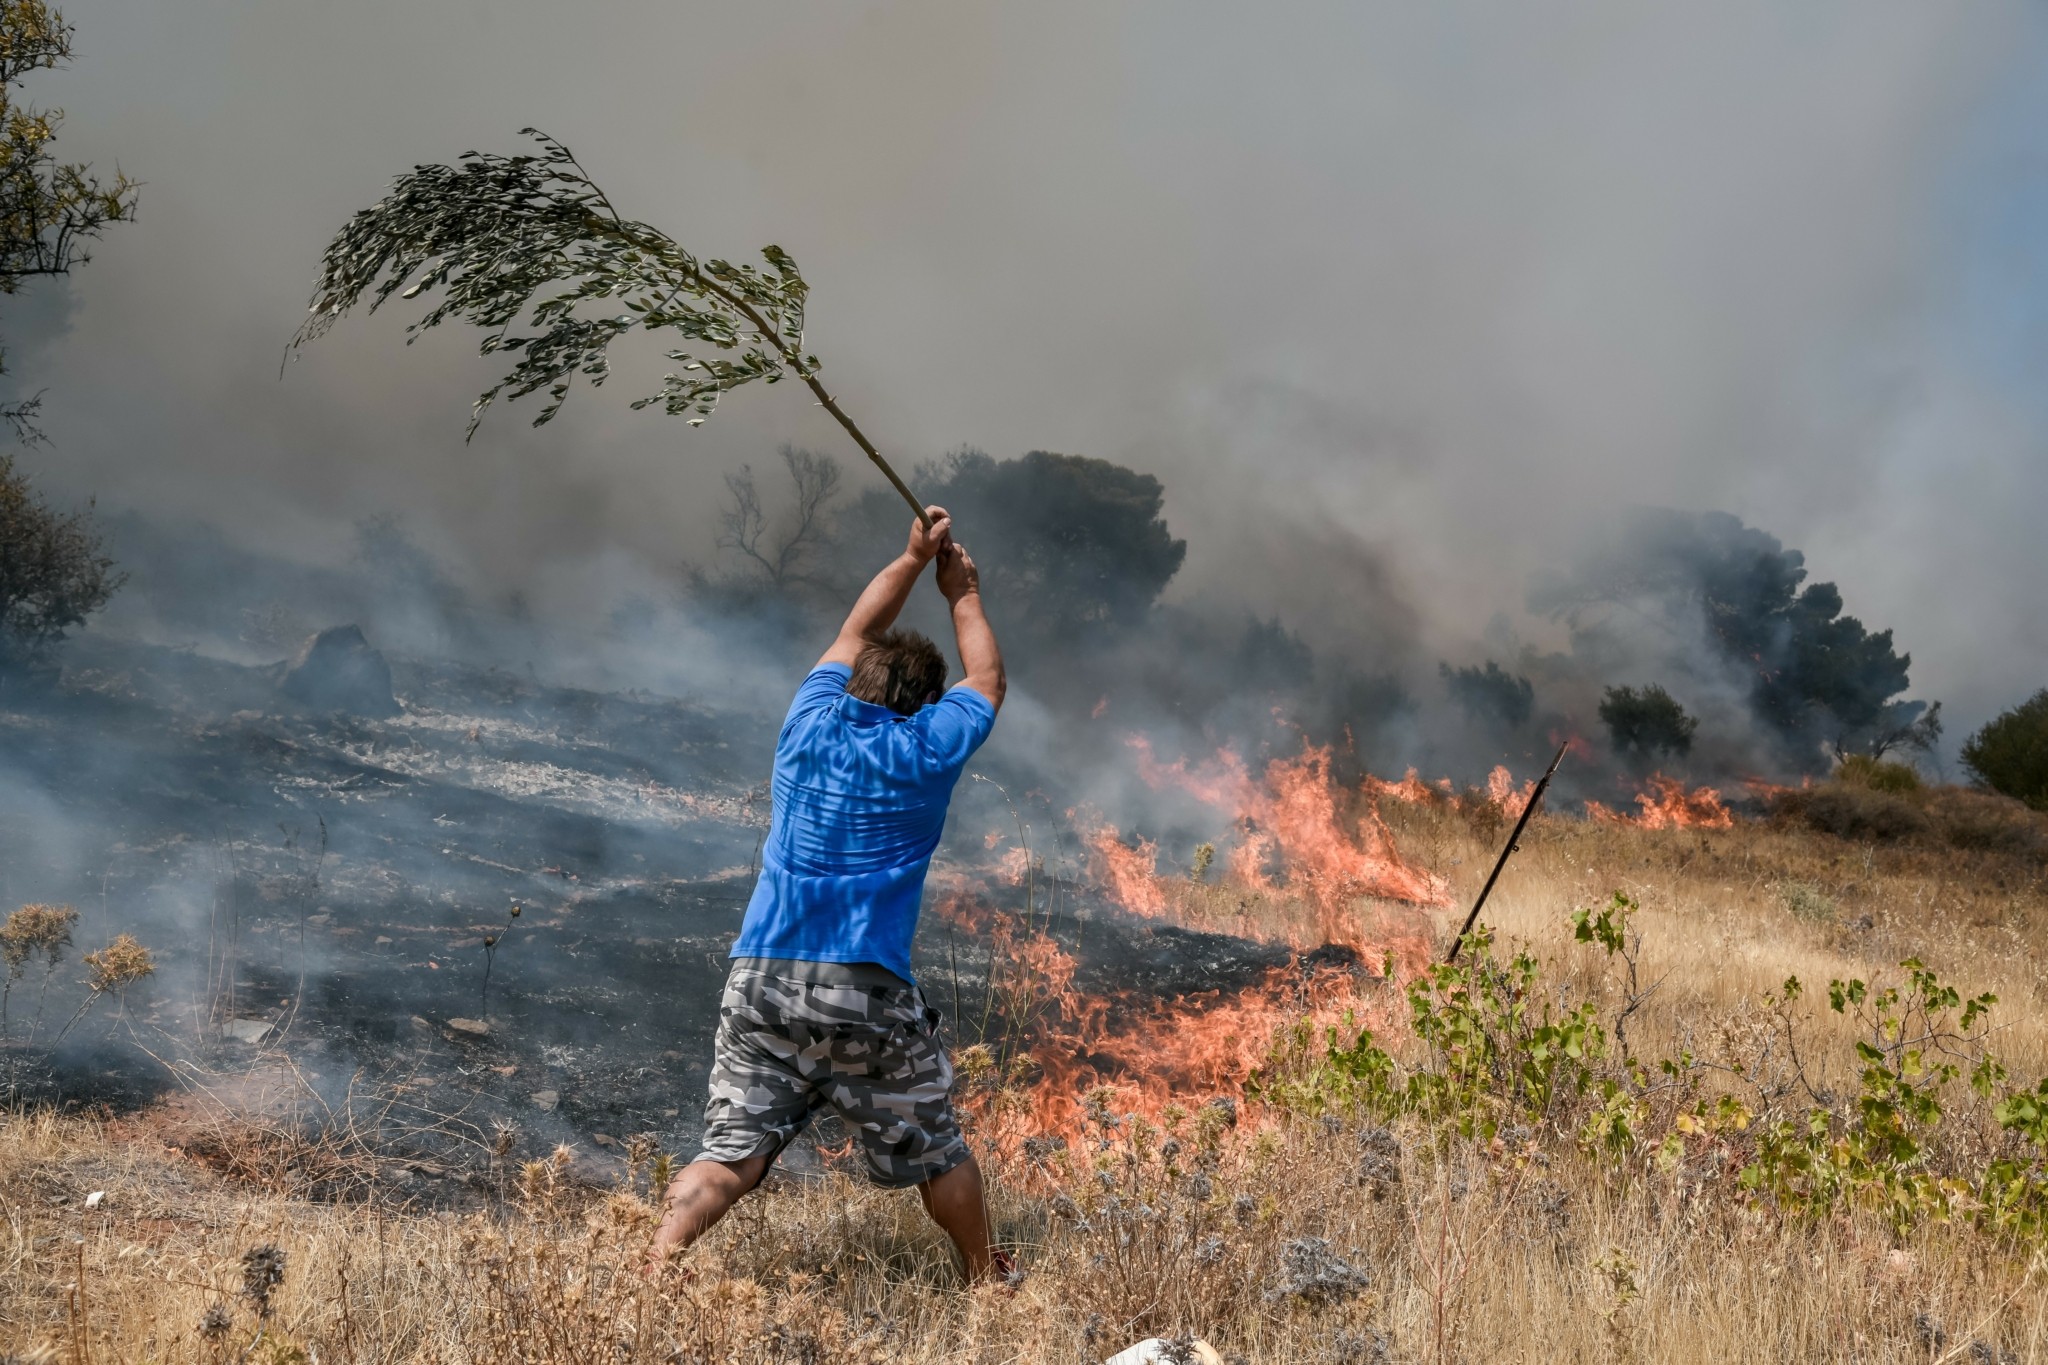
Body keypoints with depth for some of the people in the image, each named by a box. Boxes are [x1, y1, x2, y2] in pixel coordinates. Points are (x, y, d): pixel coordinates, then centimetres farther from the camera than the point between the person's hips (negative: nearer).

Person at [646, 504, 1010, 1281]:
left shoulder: (811, 723, 9)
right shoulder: (927, 750, 1)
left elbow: (855, 636, 27)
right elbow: (986, 681, 21)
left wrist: (912, 560, 32)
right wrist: (963, 593, 33)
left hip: (760, 981, 3)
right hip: (866, 993, -3)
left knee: (731, 1152, -1)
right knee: (935, 1149, 15)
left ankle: (653, 1268, -17)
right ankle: (987, 1276, 30)